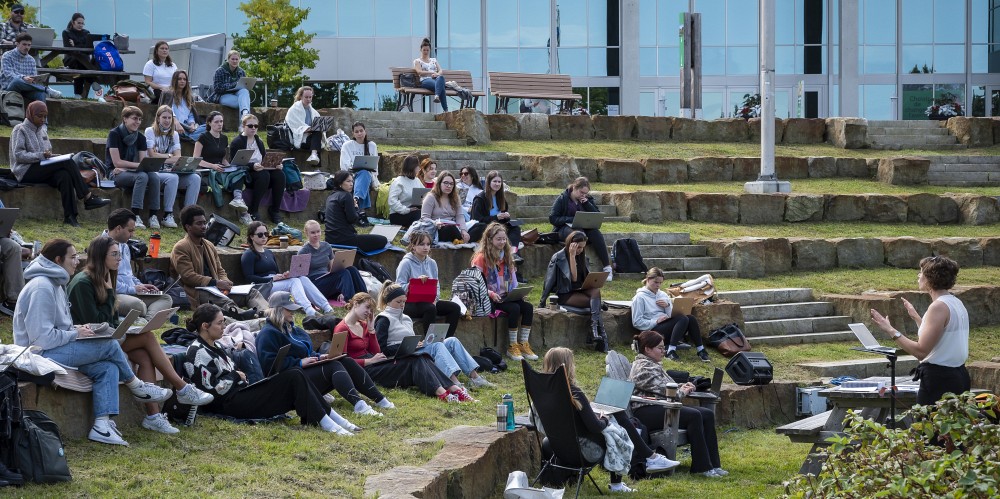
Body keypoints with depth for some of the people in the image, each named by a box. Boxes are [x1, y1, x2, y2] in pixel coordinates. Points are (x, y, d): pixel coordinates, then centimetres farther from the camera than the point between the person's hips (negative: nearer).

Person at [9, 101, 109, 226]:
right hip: (26, 172, -6)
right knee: (68, 163, -25)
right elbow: (18, 155, -12)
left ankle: (69, 216, -41)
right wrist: (41, 155, -22)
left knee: (64, 176, -31)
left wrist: (50, 156, 1)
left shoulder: (42, 129, 21)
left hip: (42, 170, 6)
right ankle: (88, 198, -24)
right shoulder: (20, 130, -1)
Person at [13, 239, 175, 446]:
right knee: (109, 345, -15)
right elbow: (42, 338, -24)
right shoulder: (41, 288, -18)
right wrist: (75, 334, -13)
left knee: (108, 368, -8)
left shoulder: (56, 284, 16)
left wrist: (77, 329, 1)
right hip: (40, 355, -11)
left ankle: (102, 425, -17)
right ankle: (137, 388, 7)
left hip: (55, 350, 11)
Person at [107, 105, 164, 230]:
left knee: (154, 176, -25)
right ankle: (135, 216, -37)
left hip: (131, 171, 5)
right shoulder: (114, 134, -9)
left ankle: (153, 216, -24)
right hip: (116, 173, -5)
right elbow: (117, 162, -15)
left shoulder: (140, 138, 8)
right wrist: (138, 165, -23)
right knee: (142, 176, -34)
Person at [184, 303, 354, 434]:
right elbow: (213, 389, -19)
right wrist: (236, 376, -5)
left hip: (239, 391, 10)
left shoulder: (213, 347, 19)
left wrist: (237, 374, 6)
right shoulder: (198, 353, -12)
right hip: (230, 405, -10)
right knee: (294, 378, -17)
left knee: (295, 376, -6)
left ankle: (333, 418, -11)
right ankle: (327, 424, -19)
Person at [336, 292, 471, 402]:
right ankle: (441, 392, -37)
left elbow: (376, 352, 15)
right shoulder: (342, 329, -5)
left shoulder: (363, 325, 20)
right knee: (413, 362, -22)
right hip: (365, 371, -8)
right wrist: (370, 361, -15)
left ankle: (454, 389, -24)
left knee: (421, 359, -12)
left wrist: (370, 329, 8)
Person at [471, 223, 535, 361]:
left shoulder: (506, 257, 16)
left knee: (527, 307, -18)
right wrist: (491, 294, -23)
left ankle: (523, 344, -12)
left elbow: (513, 280, 18)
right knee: (514, 308, -29)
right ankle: (512, 347, -20)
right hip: (489, 299, -7)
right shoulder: (481, 258, -7)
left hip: (506, 297, 7)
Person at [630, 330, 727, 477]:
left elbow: (666, 387, 29)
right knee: (694, 416, -28)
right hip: (645, 412, -11)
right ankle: (702, 467, -26)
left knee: (707, 414, -6)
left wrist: (681, 387, 8)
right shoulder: (643, 367, -10)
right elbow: (662, 390, -16)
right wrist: (682, 391, 2)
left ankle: (713, 464, -12)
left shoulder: (652, 364, 24)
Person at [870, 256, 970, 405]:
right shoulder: (957, 303, 13)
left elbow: (921, 351, -20)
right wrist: (916, 317, 31)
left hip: (939, 380, -10)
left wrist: (891, 331, -16)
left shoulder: (939, 307, -16)